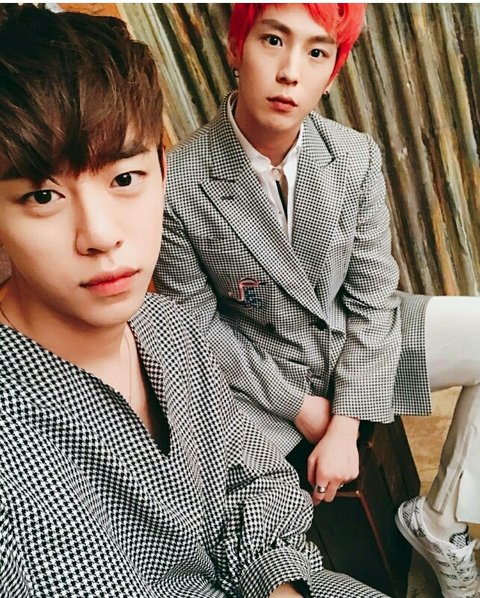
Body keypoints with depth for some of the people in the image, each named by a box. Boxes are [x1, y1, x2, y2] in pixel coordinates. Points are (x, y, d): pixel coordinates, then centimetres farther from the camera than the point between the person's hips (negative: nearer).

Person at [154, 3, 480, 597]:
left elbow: (371, 300, -7)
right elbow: (197, 323, -10)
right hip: (258, 371, -3)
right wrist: (300, 405, -10)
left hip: (356, 343, 4)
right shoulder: (177, 184, -21)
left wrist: (345, 428, -13)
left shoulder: (356, 157, -11)